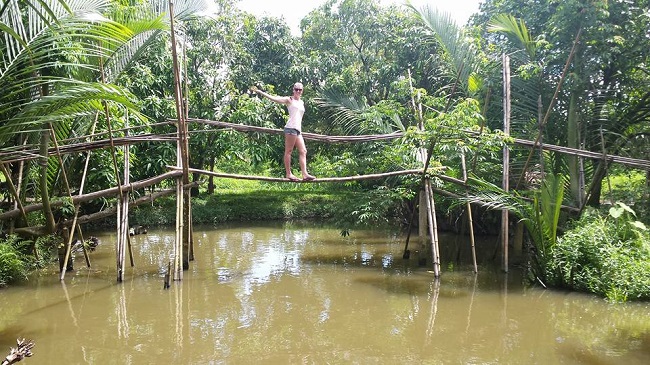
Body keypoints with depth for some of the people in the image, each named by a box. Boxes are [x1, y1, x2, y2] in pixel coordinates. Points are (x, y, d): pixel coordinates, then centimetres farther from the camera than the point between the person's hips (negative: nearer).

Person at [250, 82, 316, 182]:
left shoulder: (302, 103, 23)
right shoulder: (289, 100, 3)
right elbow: (273, 98, -4)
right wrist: (259, 91, -11)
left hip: (298, 129, 8)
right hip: (291, 128, -8)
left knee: (303, 151, 1)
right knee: (288, 150, -6)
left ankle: (305, 174, -2)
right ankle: (288, 173, -5)